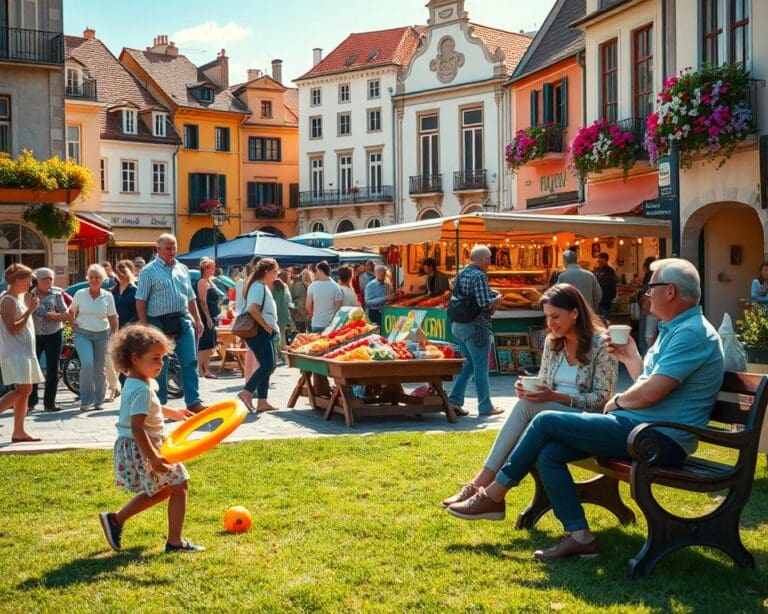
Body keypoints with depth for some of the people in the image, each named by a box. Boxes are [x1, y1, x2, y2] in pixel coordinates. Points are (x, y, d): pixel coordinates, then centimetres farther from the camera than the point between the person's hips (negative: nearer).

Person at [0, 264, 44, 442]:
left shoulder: (21, 297, 16)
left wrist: (31, 305, 13)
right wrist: (30, 310, -19)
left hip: (24, 351, 10)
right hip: (14, 352, -10)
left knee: (25, 391, 8)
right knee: (22, 390, -19)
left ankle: (19, 432, 11)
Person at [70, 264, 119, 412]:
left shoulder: (108, 296, 0)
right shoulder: (80, 294, 0)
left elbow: (113, 318, 5)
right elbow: (72, 311, 16)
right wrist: (74, 324, 3)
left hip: (102, 334, 1)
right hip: (83, 334, -1)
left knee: (100, 369, 5)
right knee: (87, 364, -18)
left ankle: (99, 400, 21)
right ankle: (86, 401, -8)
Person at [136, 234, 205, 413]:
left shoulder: (182, 269, 15)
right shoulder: (149, 271, -1)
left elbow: (190, 297, 19)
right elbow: (141, 301, -5)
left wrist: (197, 320, 12)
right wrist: (144, 326, -12)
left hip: (183, 321, 4)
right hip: (160, 323, -4)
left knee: (190, 362, -2)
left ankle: (193, 402, -1)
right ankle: (160, 404, 14)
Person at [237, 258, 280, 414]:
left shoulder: (264, 287, 19)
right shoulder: (259, 286, -13)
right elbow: (252, 309, -25)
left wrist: (272, 328, 14)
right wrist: (266, 326, -18)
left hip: (265, 332, 10)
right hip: (259, 331, -10)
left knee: (268, 366, 8)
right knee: (267, 365, -14)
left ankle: (262, 402, 9)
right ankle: (246, 392, -9)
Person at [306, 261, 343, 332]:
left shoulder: (312, 286, -6)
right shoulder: (336, 287, -7)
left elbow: (308, 306, -2)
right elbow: (338, 306, -7)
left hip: (316, 324, 1)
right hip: (331, 324, -1)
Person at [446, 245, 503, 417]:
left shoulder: (462, 273, 10)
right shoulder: (479, 276, -15)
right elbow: (485, 304, -22)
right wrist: (497, 298, -1)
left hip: (459, 325, 8)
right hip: (476, 327, -8)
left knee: (469, 364, 18)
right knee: (481, 367, 1)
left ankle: (454, 400, 12)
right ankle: (485, 406, 9)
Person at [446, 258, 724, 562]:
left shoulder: (692, 333, -16)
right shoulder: (675, 329, 19)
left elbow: (650, 392, -22)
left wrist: (618, 401, -4)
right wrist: (630, 357, 12)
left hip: (660, 438, -10)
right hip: (643, 427, 10)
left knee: (545, 422, -10)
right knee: (549, 452, -2)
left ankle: (493, 496, 3)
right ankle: (579, 535, -2)